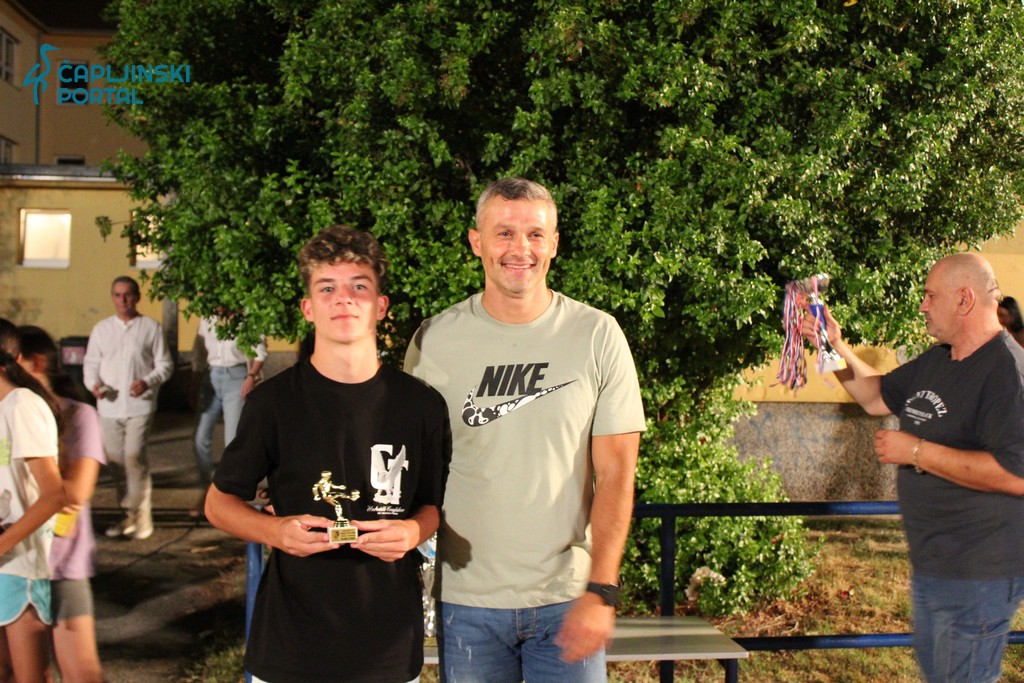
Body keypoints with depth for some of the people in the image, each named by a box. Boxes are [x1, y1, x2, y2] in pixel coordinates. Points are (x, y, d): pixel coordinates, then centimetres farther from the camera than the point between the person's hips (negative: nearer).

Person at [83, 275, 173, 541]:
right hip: (109, 406, 4)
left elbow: (165, 365, 3)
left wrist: (147, 382, -15)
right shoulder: (101, 329, 13)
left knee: (134, 457, -16)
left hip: (139, 405, -4)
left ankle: (141, 517, -7)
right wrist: (94, 384, -7)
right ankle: (129, 515, 18)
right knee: (115, 461, 5)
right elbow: (90, 363, 14)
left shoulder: (151, 327, 4)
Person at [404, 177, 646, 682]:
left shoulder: (597, 336, -4)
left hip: (569, 598, 0)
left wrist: (600, 592, -11)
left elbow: (615, 474, -5)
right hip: (466, 598, 1)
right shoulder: (434, 340, -2)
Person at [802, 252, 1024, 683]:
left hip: (978, 574, -10)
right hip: (931, 565, 10)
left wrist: (917, 452, -24)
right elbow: (876, 397, 23)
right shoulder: (936, 361, 10)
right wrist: (835, 346, 8)